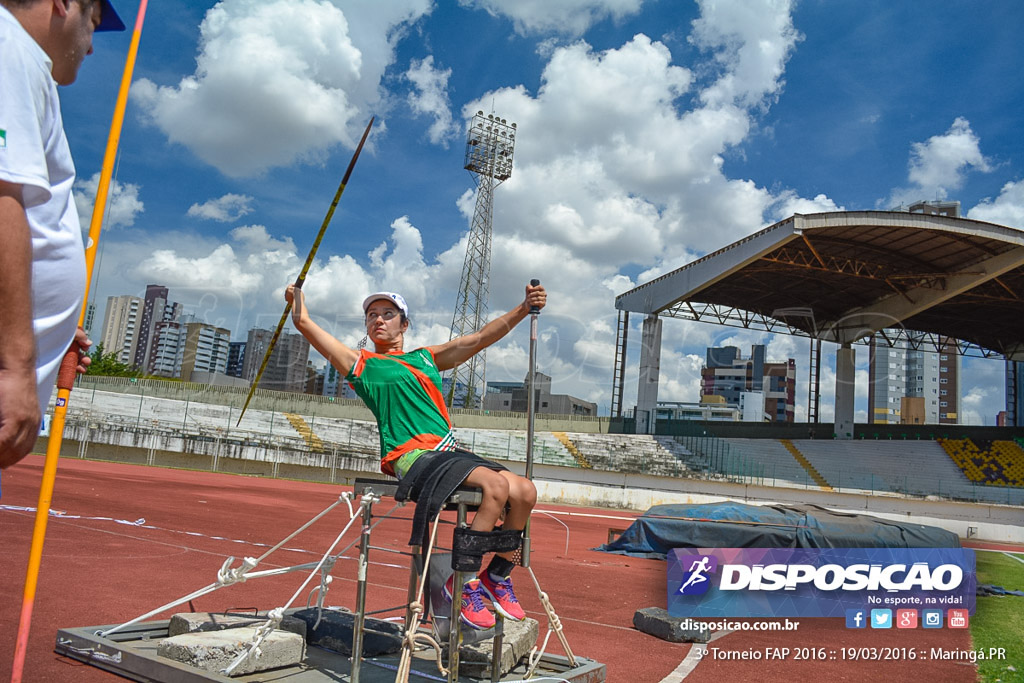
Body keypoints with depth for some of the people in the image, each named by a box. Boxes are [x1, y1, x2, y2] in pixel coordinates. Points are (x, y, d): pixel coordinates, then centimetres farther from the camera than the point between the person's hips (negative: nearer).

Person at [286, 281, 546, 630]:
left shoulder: (427, 357, 24)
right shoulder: (362, 364, 13)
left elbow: (480, 339, 15)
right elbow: (304, 322, 11)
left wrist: (524, 309, 7)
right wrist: (297, 292, 6)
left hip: (449, 452, 6)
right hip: (411, 458, -6)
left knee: (524, 490, -11)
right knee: (497, 486, -27)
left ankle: (497, 575, 9)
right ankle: (463, 583, -13)